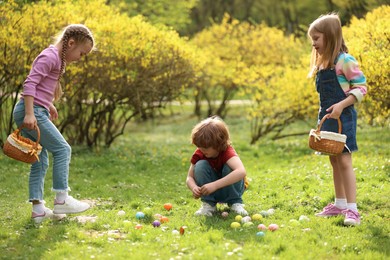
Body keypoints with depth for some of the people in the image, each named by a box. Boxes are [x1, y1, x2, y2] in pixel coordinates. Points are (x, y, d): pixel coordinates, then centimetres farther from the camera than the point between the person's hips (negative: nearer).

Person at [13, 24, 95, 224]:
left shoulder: (57, 58, 18)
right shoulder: (50, 57, -12)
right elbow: (30, 83, -20)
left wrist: (49, 105, 30)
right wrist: (30, 114, -26)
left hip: (34, 111, 10)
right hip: (31, 112, -10)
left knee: (40, 160, 9)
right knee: (62, 149, -7)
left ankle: (38, 208, 9)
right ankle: (61, 200, -4)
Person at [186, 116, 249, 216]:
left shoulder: (227, 151, -29)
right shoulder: (199, 154, -16)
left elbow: (241, 172, -48)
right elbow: (190, 177, -12)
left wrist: (214, 185, -53)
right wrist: (194, 187, -38)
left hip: (230, 188, -3)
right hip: (210, 192, 3)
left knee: (229, 167, -33)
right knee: (200, 165, -25)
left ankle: (235, 203, -14)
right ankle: (208, 204, -15)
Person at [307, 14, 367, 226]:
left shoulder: (344, 60, -13)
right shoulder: (321, 65, 13)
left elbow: (361, 87, -15)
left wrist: (341, 105, -24)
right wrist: (323, 117, 15)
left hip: (343, 118, -8)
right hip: (327, 118, 8)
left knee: (344, 160, -12)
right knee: (334, 161, 13)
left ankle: (352, 209, -11)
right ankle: (339, 204, 23)